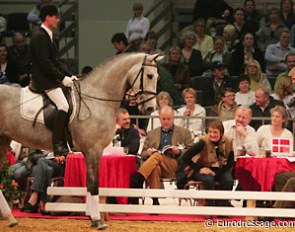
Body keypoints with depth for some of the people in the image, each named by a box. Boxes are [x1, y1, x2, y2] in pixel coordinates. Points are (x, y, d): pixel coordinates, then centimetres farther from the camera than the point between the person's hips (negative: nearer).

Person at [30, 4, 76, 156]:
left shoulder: (47, 36, 19)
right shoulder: (40, 37, -13)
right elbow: (44, 63, -20)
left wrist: (69, 76, 11)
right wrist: (62, 78, -18)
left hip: (51, 79, 11)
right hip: (43, 80, -11)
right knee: (63, 105, -25)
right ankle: (57, 145, -26)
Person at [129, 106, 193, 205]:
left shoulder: (184, 133, 22)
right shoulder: (152, 134, 28)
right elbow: (143, 154, 24)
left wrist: (179, 152, -6)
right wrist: (147, 153, -1)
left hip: (175, 166, -2)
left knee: (157, 156, -34)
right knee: (155, 168, -38)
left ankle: (135, 180, -53)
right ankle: (155, 200, -49)